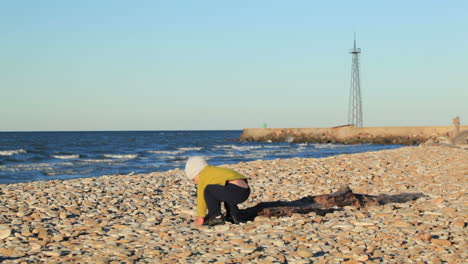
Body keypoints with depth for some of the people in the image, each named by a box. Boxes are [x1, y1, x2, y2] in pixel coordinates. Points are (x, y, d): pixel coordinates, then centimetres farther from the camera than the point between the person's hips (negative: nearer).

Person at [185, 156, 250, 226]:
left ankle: (217, 217, -1)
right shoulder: (214, 171, 31)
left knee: (208, 190, -4)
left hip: (234, 190, -10)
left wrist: (201, 217, 13)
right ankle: (234, 216, 23)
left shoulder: (203, 175, 6)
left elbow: (201, 197, 6)